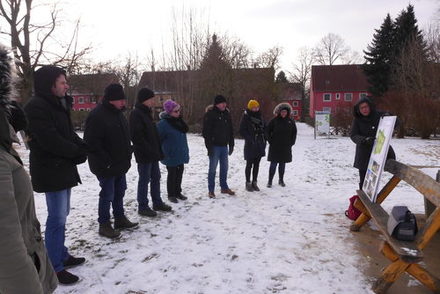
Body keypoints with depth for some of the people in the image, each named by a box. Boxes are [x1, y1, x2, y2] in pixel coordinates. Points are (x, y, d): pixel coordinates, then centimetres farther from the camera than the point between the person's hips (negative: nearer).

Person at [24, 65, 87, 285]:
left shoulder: (58, 105, 14)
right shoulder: (36, 107, -16)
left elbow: (68, 133, 15)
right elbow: (50, 140, -23)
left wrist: (81, 148, -5)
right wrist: (77, 151, -11)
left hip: (64, 168, 10)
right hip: (51, 172, -10)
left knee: (61, 215, 16)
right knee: (57, 219, -5)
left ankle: (62, 256, 29)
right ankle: (55, 268, 6)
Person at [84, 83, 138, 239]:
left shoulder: (118, 113, 9)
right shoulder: (97, 115, -20)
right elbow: (91, 142, -24)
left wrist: (127, 154, 12)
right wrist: (106, 162, -22)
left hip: (121, 163, 9)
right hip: (106, 167, -9)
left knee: (119, 192, 18)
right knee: (107, 195, 2)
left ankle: (120, 219, 33)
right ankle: (104, 225, 17)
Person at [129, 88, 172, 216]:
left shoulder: (146, 113, 15)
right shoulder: (136, 114, -14)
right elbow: (136, 136, -21)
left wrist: (158, 150, 14)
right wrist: (148, 151, -21)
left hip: (153, 153, 9)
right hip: (144, 155, -9)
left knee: (156, 177, 15)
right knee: (144, 179, 0)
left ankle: (157, 203, 27)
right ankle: (143, 207, 11)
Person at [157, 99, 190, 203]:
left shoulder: (178, 120, 6)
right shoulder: (163, 123, -18)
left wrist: (185, 150, 18)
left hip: (181, 154, 7)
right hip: (171, 155, -7)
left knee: (179, 172, 15)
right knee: (172, 174, 4)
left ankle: (178, 192, 30)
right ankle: (171, 195, 20)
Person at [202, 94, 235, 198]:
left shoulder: (226, 114, 11)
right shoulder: (210, 114, -9)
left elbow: (230, 130, 16)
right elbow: (206, 131, -13)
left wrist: (231, 144, 13)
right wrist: (209, 147, -17)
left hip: (224, 146, 6)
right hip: (214, 146, -6)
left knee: (224, 167, 13)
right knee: (212, 169, 1)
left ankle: (224, 187, 27)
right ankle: (211, 190, 11)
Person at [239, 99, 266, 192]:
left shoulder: (260, 117, 13)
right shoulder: (245, 117, -6)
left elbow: (264, 129, 19)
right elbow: (242, 131, -9)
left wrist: (264, 140, 9)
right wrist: (249, 139, -18)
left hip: (260, 145, 6)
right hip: (250, 145, -6)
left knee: (256, 164, 10)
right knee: (249, 164, 1)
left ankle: (254, 182, 19)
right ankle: (248, 183, 11)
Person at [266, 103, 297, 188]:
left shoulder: (291, 121, 5)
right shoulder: (274, 121, -4)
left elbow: (294, 133, 15)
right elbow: (268, 131, 0)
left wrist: (291, 142, 6)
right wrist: (271, 141, -5)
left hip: (286, 147, 3)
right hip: (275, 147, -3)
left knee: (282, 164, 11)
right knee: (273, 164, -2)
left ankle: (281, 180, 23)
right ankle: (270, 181, 7)